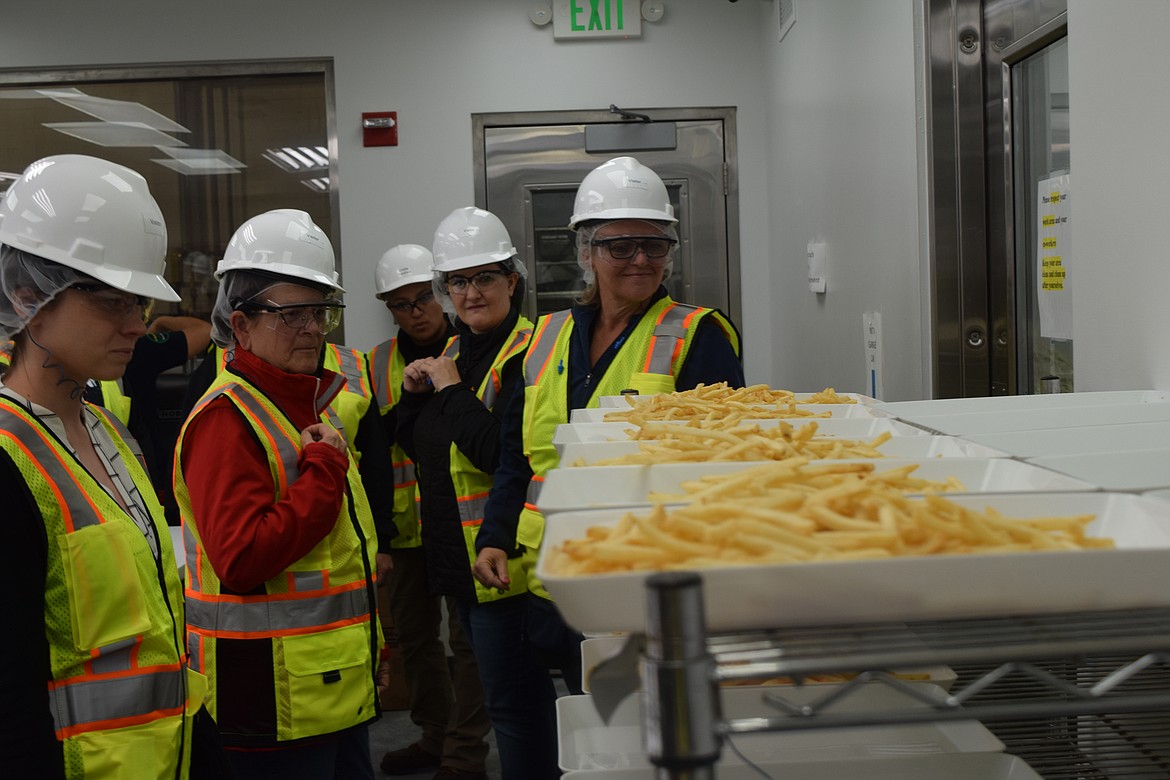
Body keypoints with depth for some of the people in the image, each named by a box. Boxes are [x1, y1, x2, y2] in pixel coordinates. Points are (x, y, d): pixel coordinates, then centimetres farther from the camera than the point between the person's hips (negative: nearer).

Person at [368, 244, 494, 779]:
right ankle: (433, 737, 30)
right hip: (406, 519, 5)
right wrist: (410, 404, -12)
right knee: (413, 632, 14)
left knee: (468, 635, -2)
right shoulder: (379, 363, 9)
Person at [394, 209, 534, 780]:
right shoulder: (455, 351, 12)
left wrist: (451, 390, -19)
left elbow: (501, 453, -27)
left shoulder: (527, 354, -15)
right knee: (496, 695, 22)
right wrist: (414, 391, 0)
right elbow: (415, 445, 16)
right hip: (455, 557, 9)